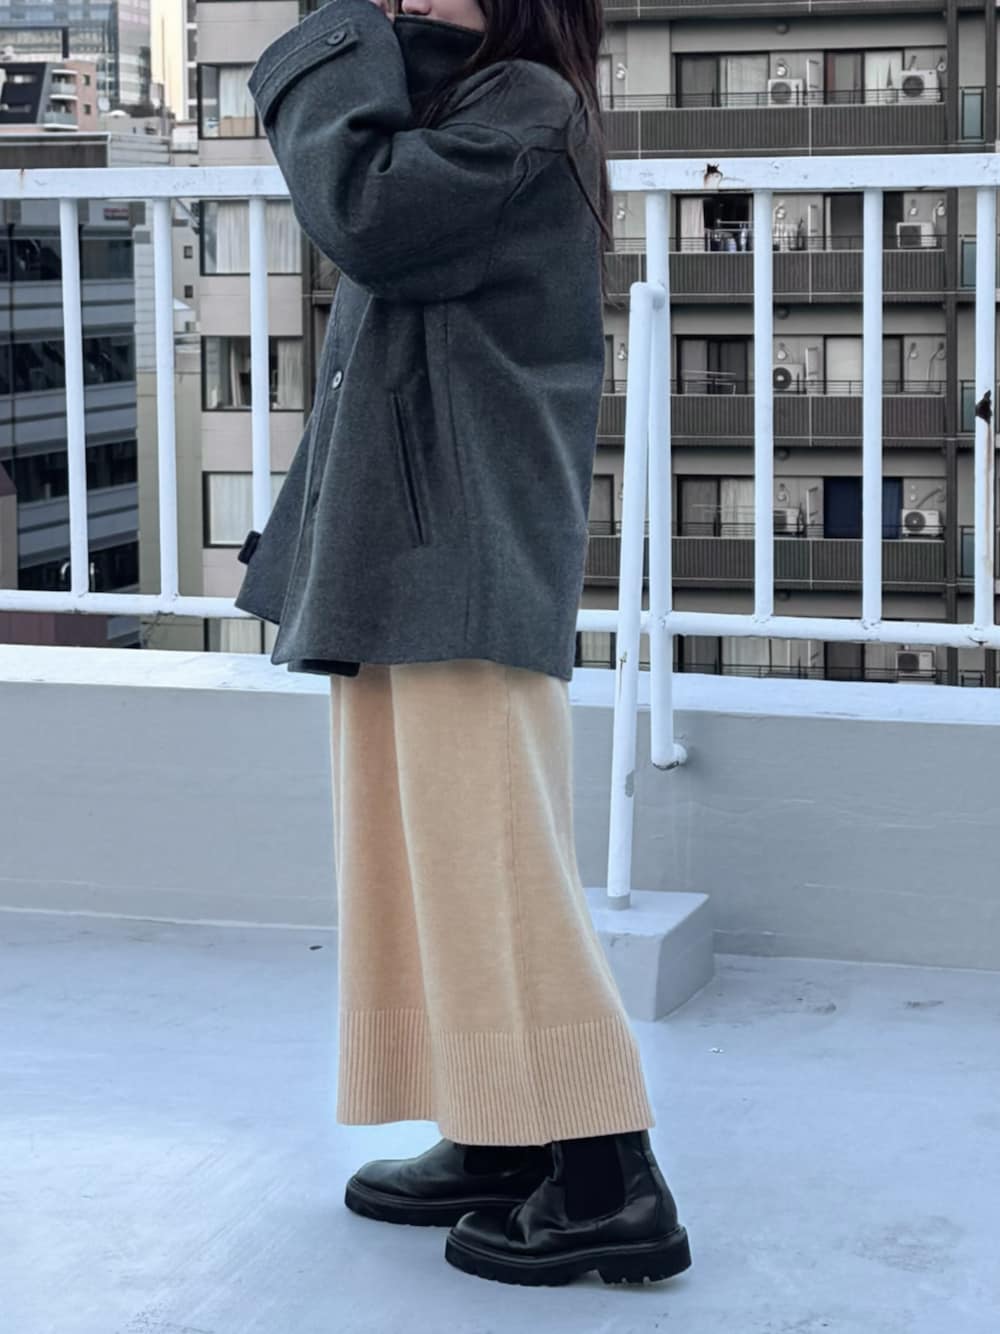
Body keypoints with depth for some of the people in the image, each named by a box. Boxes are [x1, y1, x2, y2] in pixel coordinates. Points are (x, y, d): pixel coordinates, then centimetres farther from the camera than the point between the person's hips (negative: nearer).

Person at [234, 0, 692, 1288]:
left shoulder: (525, 106, -9)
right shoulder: (455, 106, 21)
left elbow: (362, 208, -20)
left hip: (466, 556, -11)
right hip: (405, 555, 11)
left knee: (489, 859, -10)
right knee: (424, 855, 13)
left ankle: (610, 1181, -6)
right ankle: (501, 1142, 20)